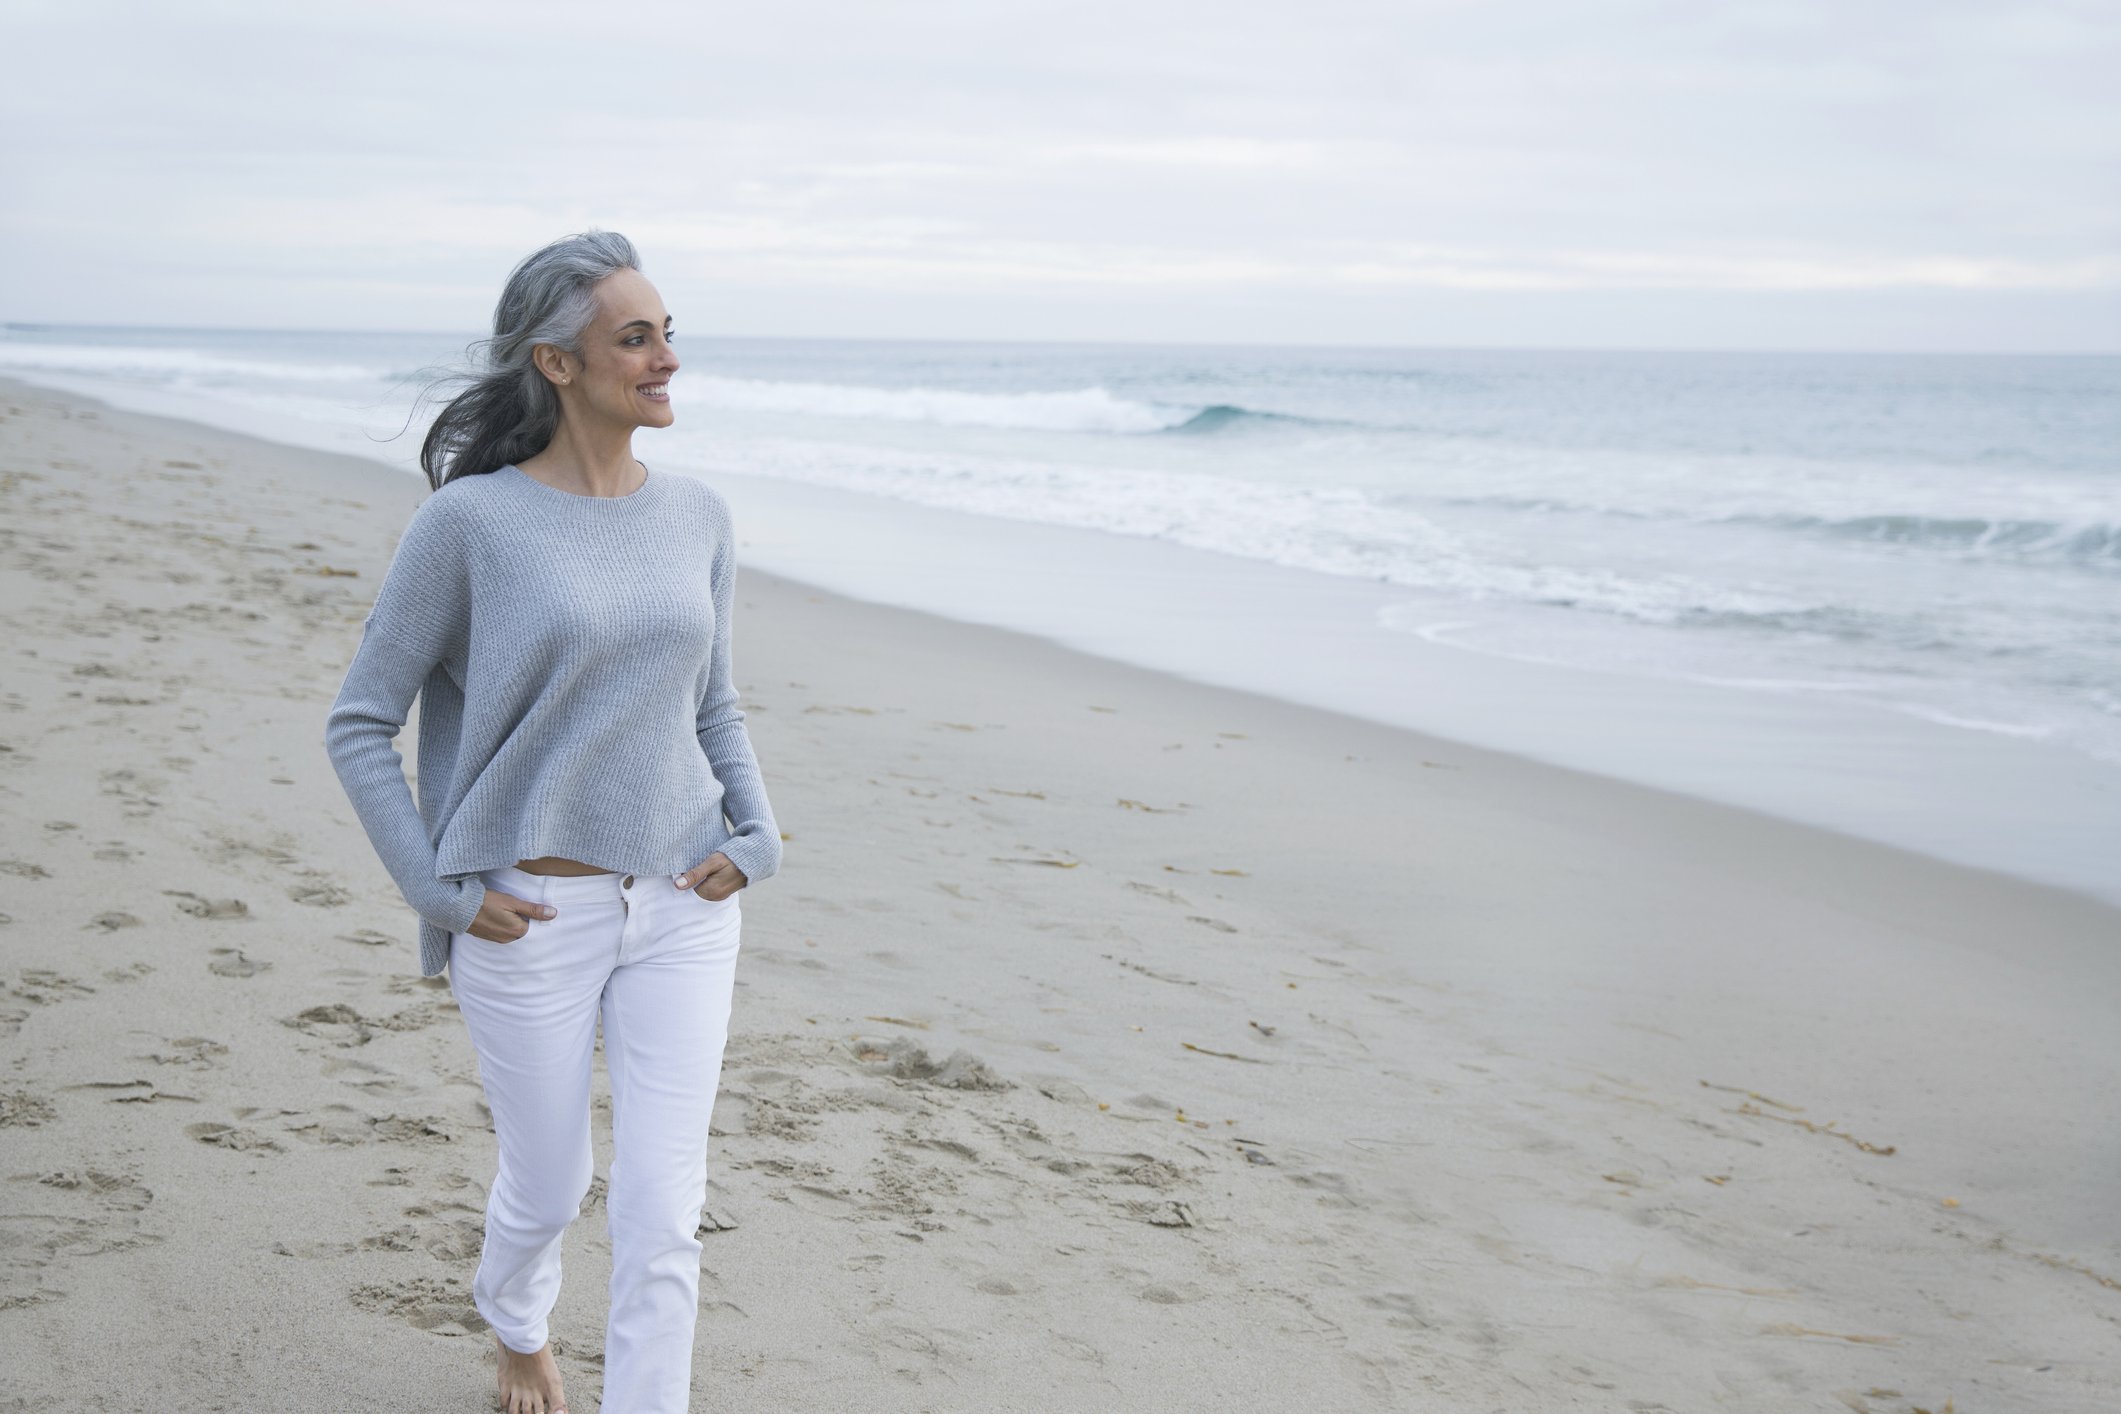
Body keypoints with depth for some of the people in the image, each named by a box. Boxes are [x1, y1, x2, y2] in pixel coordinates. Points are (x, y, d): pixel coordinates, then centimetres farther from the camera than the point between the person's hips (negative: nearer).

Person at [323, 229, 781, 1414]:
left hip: (682, 911, 3)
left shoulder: (700, 517, 3)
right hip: (533, 917, -3)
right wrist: (440, 888, -8)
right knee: (549, 1184, 16)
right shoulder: (468, 521, -10)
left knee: (663, 1209, -3)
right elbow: (359, 726, -3)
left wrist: (754, 839, 0)